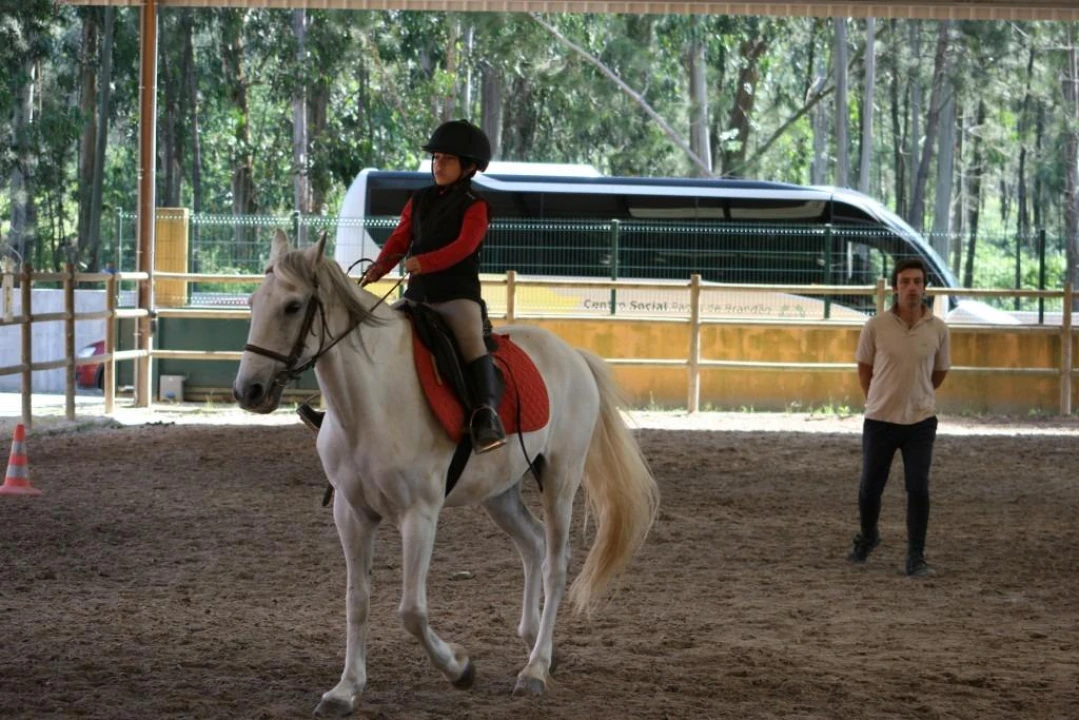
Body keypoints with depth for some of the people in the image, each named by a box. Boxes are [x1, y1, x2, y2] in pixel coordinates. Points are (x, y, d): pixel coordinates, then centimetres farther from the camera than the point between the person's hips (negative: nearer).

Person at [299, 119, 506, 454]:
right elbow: (399, 239, 9)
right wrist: (379, 268, -11)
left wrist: (424, 262, -33)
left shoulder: (474, 206, -3)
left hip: (458, 295, -7)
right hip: (417, 295, 7)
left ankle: (486, 415, -38)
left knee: (471, 342, -31)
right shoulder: (419, 201, 16)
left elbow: (464, 246, -18)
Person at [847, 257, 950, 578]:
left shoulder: (938, 329, -5)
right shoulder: (876, 326, -9)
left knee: (918, 489, -7)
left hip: (921, 421, 0)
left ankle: (916, 558, 1)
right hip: (880, 420, 0)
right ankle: (867, 537, 36)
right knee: (870, 487, 7)